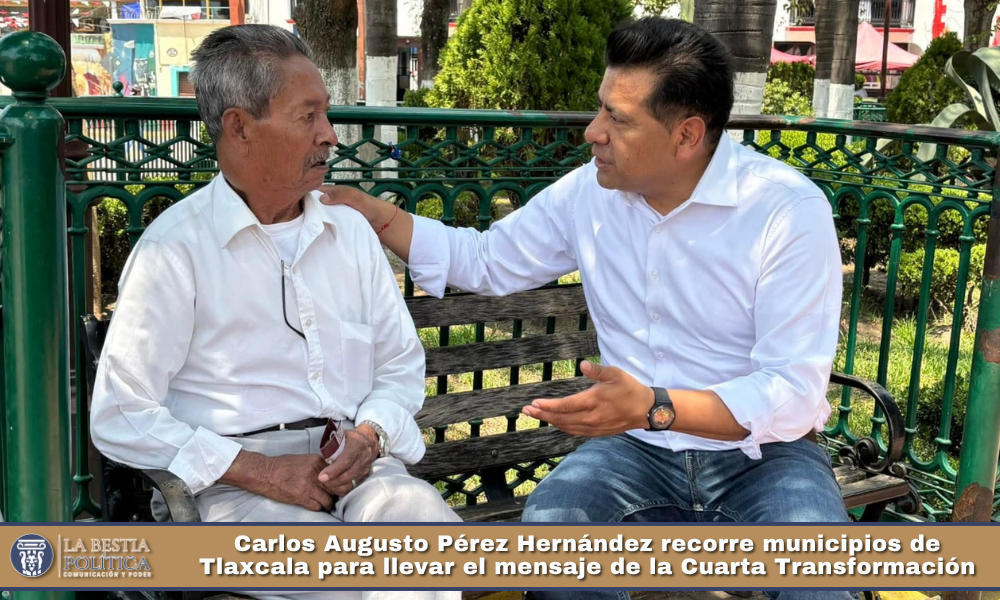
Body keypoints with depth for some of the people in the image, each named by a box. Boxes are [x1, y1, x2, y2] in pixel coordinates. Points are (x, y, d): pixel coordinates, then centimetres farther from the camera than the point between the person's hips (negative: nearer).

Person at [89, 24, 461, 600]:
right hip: (232, 481, -5)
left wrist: (369, 437, -5)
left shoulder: (351, 230, 15)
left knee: (426, 517, -27)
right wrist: (261, 471, -14)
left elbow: (402, 363, 17)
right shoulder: (175, 249, -2)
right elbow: (121, 418, -5)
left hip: (356, 463, 5)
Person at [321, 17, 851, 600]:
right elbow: (485, 261, 13)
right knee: (548, 523, -25)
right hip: (640, 446, 4)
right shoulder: (590, 191, -1)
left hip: (763, 448, -3)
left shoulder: (790, 210, -17)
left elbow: (793, 394, -20)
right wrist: (374, 213, 2)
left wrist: (655, 407, -33)